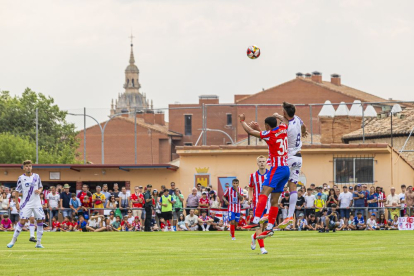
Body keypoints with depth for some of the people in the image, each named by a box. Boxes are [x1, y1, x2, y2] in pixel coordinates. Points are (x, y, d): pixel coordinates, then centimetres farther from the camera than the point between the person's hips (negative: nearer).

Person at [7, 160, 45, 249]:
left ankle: (39, 243, 9)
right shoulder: (21, 178, -1)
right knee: (22, 220, -14)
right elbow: (17, 191, 4)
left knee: (40, 221, 0)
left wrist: (39, 190, -6)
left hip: (37, 203, 3)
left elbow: (41, 187, 17)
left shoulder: (36, 176, 6)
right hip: (26, 204, -3)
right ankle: (13, 241, -6)